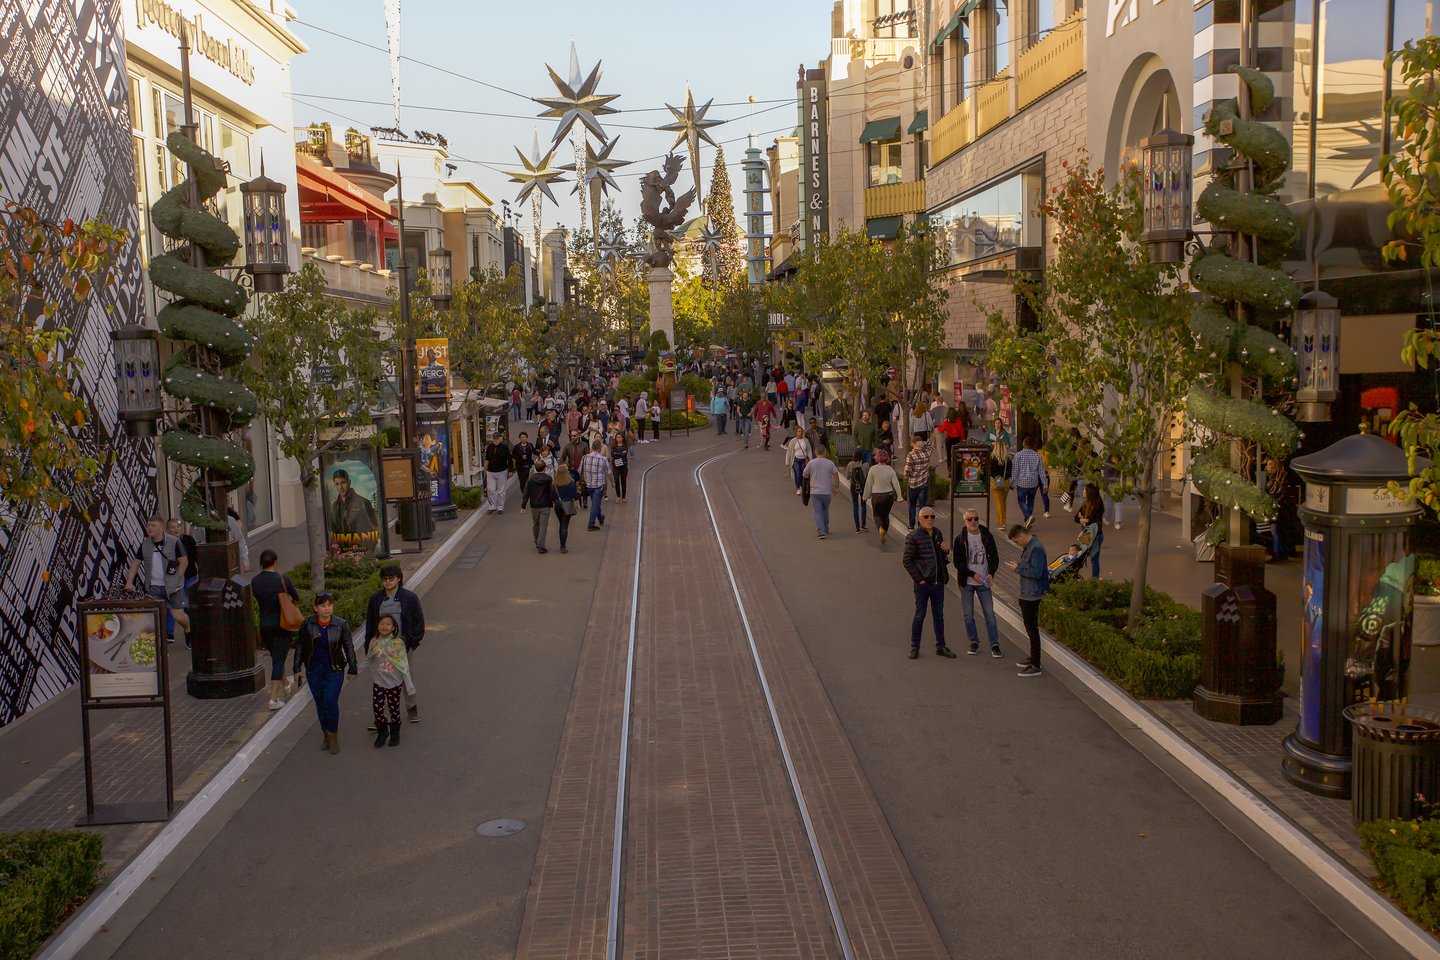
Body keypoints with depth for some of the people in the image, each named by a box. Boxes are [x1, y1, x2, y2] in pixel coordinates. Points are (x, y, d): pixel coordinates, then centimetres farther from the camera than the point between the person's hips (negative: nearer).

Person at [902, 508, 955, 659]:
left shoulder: (937, 533, 9)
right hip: (923, 583, -6)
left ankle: (940, 646, 21)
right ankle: (914, 647, 15)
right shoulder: (913, 536, -11)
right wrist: (918, 578, -14)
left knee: (939, 614, 12)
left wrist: (946, 550, -1)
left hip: (938, 582, 6)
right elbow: (907, 560, -11)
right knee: (920, 615, 3)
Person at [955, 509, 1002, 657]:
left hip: (984, 582, 1)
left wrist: (991, 573, -10)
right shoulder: (960, 539, -5)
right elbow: (958, 563, -5)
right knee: (968, 615, 6)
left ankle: (994, 644, 8)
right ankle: (974, 642, 20)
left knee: (989, 613, 1)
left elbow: (994, 557, 7)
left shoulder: (987, 536, 0)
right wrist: (973, 574, -16)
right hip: (967, 583, -1)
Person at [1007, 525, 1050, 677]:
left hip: (1032, 594, -11)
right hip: (1027, 593, 11)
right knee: (1030, 627, 19)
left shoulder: (1036, 549, -22)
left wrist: (1018, 569, -16)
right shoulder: (1029, 546, 10)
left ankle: (1035, 666, -1)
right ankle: (1033, 659, 31)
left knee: (1032, 628, -5)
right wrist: (1019, 564, 4)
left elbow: (1037, 573, -26)